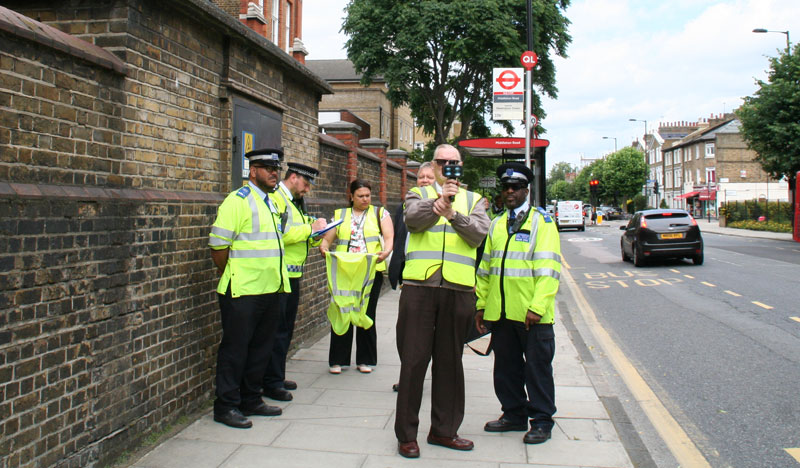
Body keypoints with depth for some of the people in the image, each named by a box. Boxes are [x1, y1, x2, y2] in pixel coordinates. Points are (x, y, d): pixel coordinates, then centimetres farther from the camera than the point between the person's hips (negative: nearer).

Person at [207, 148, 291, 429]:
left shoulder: (272, 202, 15)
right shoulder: (238, 201, -11)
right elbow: (218, 246, -13)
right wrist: (232, 278, -2)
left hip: (271, 289, 8)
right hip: (243, 291, -8)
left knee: (261, 348, 14)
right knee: (235, 348, 2)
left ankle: (251, 400, 27)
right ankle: (226, 406, 14)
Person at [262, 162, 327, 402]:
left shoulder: (294, 202, 19)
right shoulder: (275, 198, -13)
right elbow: (281, 235, -24)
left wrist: (316, 229, 6)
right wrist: (310, 228, -16)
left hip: (293, 275, 10)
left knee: (286, 328, 15)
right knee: (277, 330, -5)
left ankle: (277, 377, 25)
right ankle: (271, 383, 4)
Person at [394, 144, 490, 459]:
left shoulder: (473, 200, 17)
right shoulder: (418, 194, 14)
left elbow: (480, 232, -1)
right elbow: (412, 217, -9)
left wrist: (453, 214, -18)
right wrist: (437, 201, -28)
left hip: (458, 290, 2)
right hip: (419, 286, -2)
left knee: (450, 361, 9)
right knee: (414, 360, 0)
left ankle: (444, 429, 23)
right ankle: (406, 433, 11)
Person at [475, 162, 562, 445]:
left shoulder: (541, 222, -1)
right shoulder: (496, 225, 15)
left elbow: (548, 269, -10)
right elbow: (485, 267, 16)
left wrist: (537, 306, -18)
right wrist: (481, 305, 11)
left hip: (532, 314, -5)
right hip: (501, 312, 5)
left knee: (537, 367, 4)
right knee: (506, 367, 12)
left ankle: (541, 421, 17)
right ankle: (514, 415, 27)